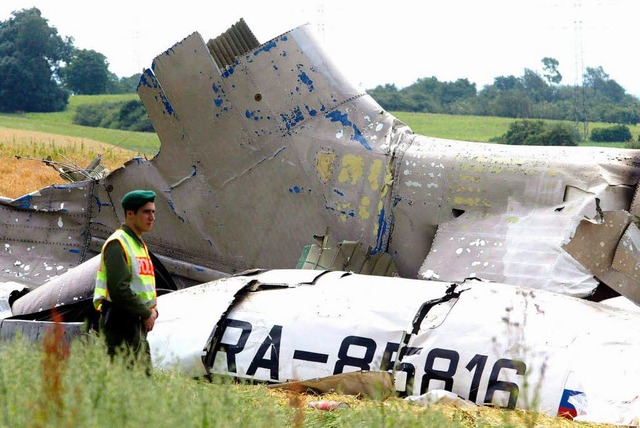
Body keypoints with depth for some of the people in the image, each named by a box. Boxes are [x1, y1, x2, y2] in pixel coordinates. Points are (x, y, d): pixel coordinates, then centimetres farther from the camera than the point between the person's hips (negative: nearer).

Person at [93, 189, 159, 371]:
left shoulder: (140, 245, 21)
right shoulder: (117, 244, -11)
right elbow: (119, 288, -20)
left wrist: (152, 310, 6)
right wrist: (146, 314, -13)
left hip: (138, 323, 10)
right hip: (120, 322, -10)